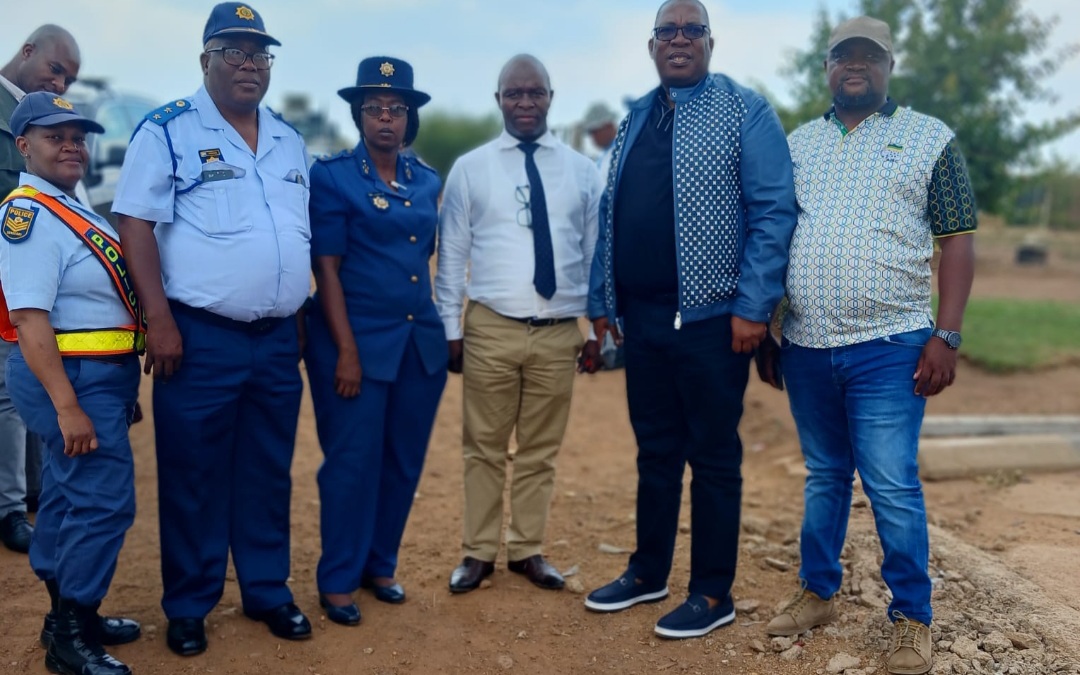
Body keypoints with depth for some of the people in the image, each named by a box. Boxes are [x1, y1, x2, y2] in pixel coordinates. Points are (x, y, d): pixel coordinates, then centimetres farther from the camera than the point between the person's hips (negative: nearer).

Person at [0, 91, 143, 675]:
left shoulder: (71, 209, 14)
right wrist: (67, 406, -27)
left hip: (96, 375, 10)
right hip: (68, 377, -10)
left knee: (70, 493, 17)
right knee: (104, 500, -8)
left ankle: (69, 615, 30)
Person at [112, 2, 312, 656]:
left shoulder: (290, 140, 13)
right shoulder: (167, 130, -5)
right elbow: (137, 226, -9)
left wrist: (300, 318, 15)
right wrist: (160, 320, -15)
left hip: (278, 338, 5)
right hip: (201, 337, -5)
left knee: (269, 474, 13)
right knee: (193, 478, 5)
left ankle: (268, 590, 28)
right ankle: (188, 606, 21)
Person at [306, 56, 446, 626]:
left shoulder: (427, 181, 10)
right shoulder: (332, 175, -5)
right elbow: (326, 269, -9)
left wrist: (439, 329, 11)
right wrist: (346, 350, -14)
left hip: (422, 341, 5)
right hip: (358, 340, -5)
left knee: (404, 461, 11)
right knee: (353, 462, 1)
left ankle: (379, 564, 27)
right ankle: (338, 579, 16)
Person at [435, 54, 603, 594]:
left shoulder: (582, 171, 7)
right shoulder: (469, 169, 3)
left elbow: (597, 255, 7)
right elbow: (451, 255, 3)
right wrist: (450, 329, 0)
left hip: (560, 332, 2)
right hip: (490, 328, -1)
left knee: (541, 450, 11)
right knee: (483, 448, 7)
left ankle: (528, 550, 26)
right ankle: (479, 552, 21)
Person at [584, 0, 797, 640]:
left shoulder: (745, 112, -4)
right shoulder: (635, 119, 13)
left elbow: (774, 212, -11)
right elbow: (612, 214, 15)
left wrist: (752, 306, -17)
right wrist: (602, 298, 12)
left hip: (713, 316, -5)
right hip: (642, 316, 6)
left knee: (713, 456, 5)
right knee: (655, 450, 16)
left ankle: (713, 594, 18)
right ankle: (648, 573, 30)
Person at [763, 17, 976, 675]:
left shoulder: (930, 138, 3)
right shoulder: (798, 142, 12)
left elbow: (957, 241, -1)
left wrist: (947, 336, -10)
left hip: (888, 348, -3)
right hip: (805, 347, 4)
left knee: (893, 487, -3)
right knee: (824, 477, 15)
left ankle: (913, 619, 13)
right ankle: (818, 593, 29)